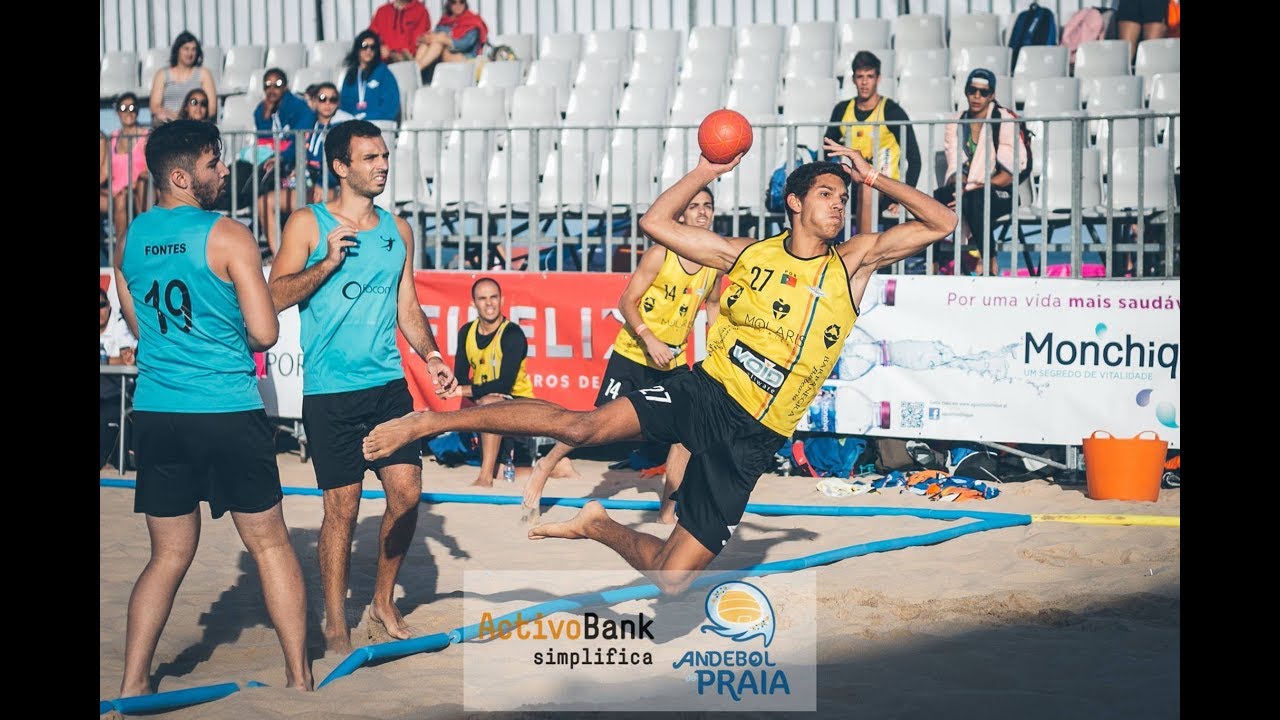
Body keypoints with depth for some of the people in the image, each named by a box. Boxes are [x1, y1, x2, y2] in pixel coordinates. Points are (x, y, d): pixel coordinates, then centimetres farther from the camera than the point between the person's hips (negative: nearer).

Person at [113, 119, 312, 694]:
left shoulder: (129, 238, 7)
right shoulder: (227, 236, -10)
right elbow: (265, 333, -10)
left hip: (155, 411, 5)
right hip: (227, 411, -5)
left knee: (169, 555, 14)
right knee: (269, 544, 8)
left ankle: (131, 685, 11)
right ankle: (299, 678, 12)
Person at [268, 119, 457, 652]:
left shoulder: (397, 229, 13)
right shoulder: (308, 224, -1)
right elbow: (275, 296, -6)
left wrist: (431, 356, 3)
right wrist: (327, 263, -16)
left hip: (388, 384, 4)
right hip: (330, 391, -4)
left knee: (407, 492, -2)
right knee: (342, 507, -1)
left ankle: (383, 606, 17)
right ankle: (335, 624, 12)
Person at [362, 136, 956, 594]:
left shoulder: (852, 261, 3)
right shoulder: (747, 254, 5)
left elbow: (940, 224, -1)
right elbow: (655, 223, 8)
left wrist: (870, 176, -6)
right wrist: (707, 172, 2)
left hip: (750, 440, 1)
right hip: (703, 393, -1)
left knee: (671, 578, -4)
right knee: (584, 427, -27)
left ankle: (597, 526, 25)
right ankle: (433, 421, -17)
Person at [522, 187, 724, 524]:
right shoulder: (659, 255, -15)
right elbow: (627, 302, -13)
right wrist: (649, 339, -26)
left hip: (674, 362, 5)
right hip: (633, 354, -5)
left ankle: (667, 511, 7)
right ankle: (545, 466, 16)